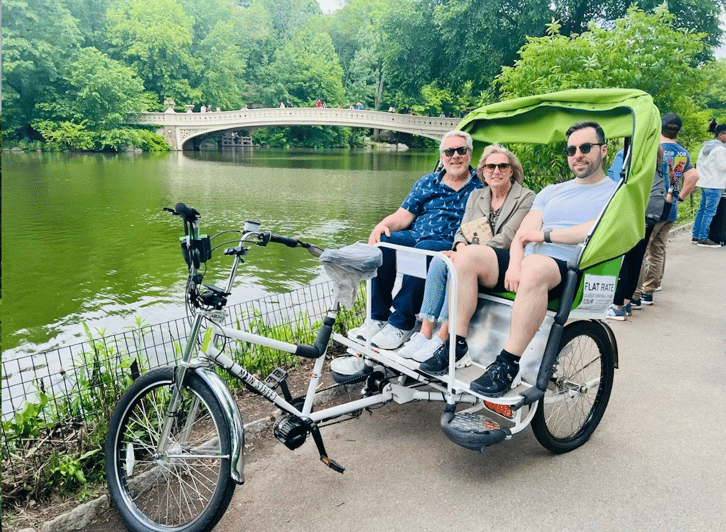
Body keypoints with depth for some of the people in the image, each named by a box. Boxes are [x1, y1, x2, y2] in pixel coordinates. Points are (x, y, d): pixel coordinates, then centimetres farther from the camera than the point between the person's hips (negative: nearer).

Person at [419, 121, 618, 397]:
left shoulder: (615, 192, 11)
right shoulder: (551, 191, 26)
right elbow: (523, 234, 12)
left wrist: (545, 234, -5)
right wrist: (514, 264, -8)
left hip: (570, 271, -5)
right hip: (527, 262, 6)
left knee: (535, 267, -40)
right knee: (468, 255, -18)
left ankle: (508, 363, -34)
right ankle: (457, 342, -15)